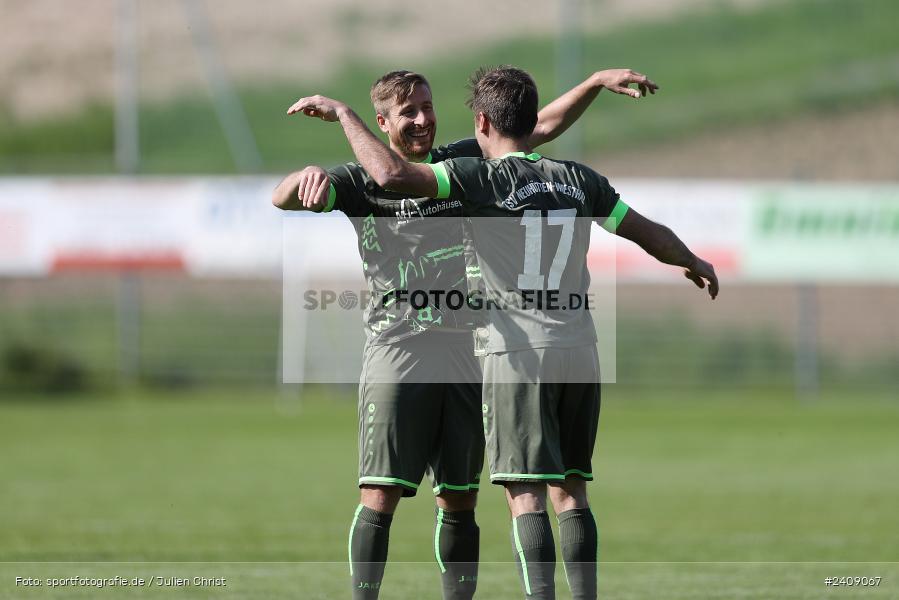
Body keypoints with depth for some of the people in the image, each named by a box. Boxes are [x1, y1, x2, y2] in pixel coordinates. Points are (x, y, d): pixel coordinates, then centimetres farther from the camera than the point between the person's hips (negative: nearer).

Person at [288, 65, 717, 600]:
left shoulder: (483, 179, -7)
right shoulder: (578, 180, 9)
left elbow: (391, 174, -20)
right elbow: (649, 233, 20)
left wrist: (343, 113, -6)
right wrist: (695, 263, 40)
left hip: (520, 355, -5)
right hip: (580, 352, 5)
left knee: (526, 494, -6)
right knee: (571, 490, 11)